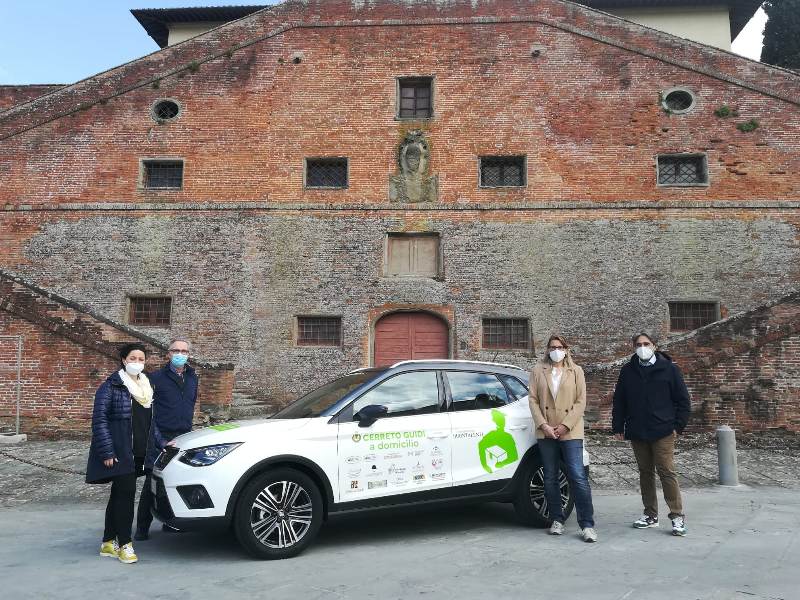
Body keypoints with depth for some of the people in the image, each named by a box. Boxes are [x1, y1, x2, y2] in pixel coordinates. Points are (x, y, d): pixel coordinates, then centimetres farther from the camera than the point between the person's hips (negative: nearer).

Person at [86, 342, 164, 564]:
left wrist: (161, 442, 14)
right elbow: (99, 419, -12)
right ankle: (124, 544, 0)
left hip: (137, 453, 7)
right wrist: (107, 452, -18)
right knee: (126, 494, -10)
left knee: (119, 496, 13)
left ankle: (108, 543, 23)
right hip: (119, 453, -7)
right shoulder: (112, 386, -7)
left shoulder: (146, 387, 15)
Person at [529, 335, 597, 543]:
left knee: (578, 477, -9)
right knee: (550, 479, 8)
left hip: (570, 432, -2)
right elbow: (533, 400, 3)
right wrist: (544, 425, -8)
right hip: (546, 432, 2)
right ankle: (557, 520, 20)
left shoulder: (576, 371, 7)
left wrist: (565, 426, -9)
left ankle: (587, 525, -3)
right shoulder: (538, 371, 9)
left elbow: (581, 402, 0)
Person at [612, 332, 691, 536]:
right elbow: (619, 401, 11)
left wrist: (678, 426, -4)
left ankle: (677, 516, 5)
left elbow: (683, 400, 1)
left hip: (662, 432, -4)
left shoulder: (669, 369, -2)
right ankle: (650, 514, 21)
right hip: (637, 433, 4)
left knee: (667, 472, -6)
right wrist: (618, 427, 7)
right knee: (645, 473, 11)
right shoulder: (628, 371, 7)